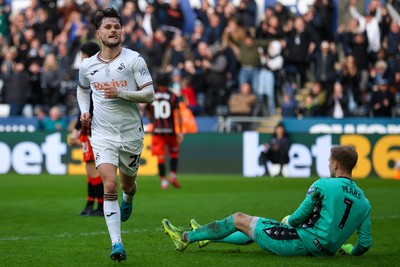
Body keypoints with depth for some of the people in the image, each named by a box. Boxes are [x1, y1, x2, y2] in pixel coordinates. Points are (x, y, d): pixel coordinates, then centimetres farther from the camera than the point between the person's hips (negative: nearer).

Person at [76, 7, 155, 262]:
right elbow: (82, 89, 24)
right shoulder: (87, 66, 3)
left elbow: (149, 94, -10)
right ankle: (117, 243, -17)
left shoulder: (134, 59, -7)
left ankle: (128, 199, 57)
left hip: (131, 134, 0)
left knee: (127, 185, 17)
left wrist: (120, 93, -22)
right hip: (103, 134, 0)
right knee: (110, 186, -16)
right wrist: (84, 111, 6)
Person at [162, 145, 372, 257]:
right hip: (326, 250, 7)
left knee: (239, 219, 10)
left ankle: (186, 238, 25)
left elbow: (298, 218, -11)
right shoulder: (364, 201, 4)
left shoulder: (323, 185, -13)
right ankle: (206, 237, 49)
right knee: (255, 231, 29)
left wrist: (288, 221, 12)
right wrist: (351, 250, 24)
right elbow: (365, 244, 3)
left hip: (304, 241, -7)